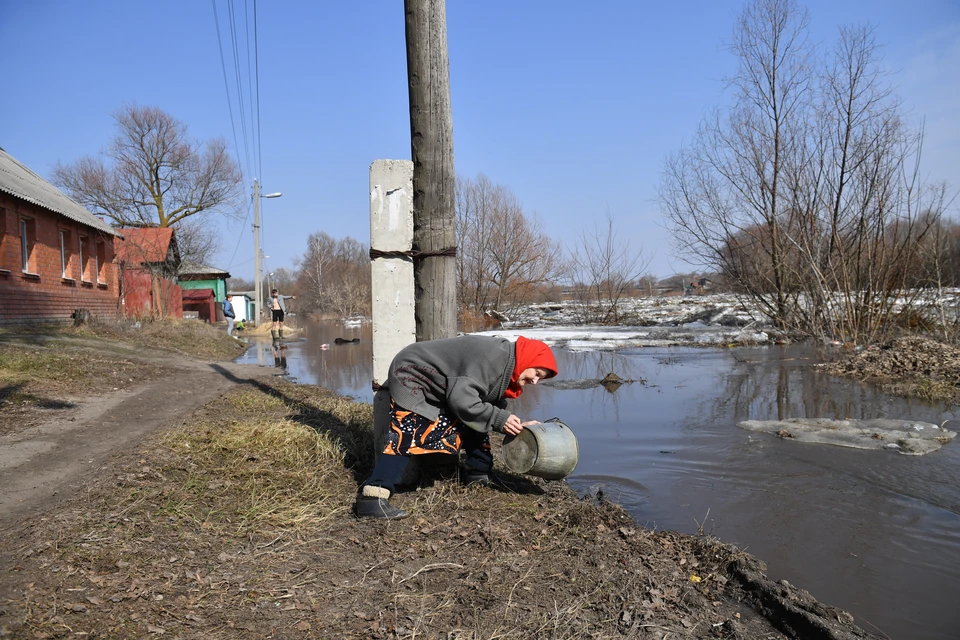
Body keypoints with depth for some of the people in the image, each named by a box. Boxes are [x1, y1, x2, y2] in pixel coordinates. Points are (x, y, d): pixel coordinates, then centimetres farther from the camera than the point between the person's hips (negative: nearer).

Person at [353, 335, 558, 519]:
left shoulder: (505, 367, 3)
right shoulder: (493, 357, -29)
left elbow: (494, 406, 11)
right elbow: (462, 401, -33)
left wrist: (518, 424, -2)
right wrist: (499, 420, -27)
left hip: (439, 385, 10)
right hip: (411, 376, -10)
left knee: (476, 418, 10)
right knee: (407, 437, -21)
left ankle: (480, 474, 16)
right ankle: (371, 497, -28)